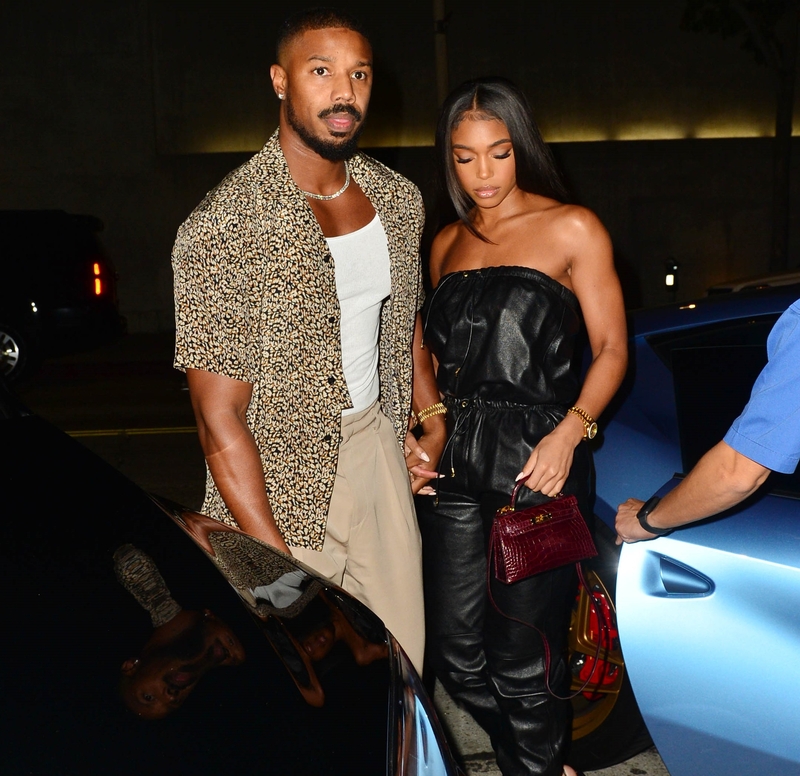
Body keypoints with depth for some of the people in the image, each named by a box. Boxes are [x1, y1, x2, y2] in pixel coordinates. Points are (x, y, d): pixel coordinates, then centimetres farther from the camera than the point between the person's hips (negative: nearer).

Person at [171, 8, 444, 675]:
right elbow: (221, 423, -19)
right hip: (281, 491, -5)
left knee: (403, 661, 14)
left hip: (380, 448, 6)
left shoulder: (399, 199, 3)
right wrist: (279, 570, -19)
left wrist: (433, 420, 10)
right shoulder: (223, 230, -19)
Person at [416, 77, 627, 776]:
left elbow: (610, 348, -2)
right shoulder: (447, 243, 16)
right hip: (454, 463, 6)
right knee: (455, 654, 9)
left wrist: (569, 432, -17)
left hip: (537, 464, -5)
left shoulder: (571, 229, 0)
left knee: (522, 661, -2)